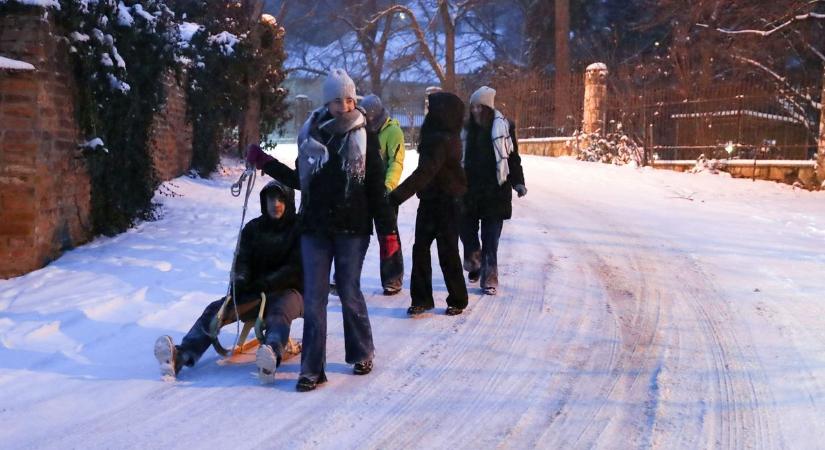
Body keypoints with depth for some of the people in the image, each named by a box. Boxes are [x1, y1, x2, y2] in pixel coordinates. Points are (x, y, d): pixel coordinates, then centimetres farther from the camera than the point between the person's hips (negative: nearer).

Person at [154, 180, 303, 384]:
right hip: (254, 292, 4)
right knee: (215, 310, -21)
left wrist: (265, 283, -21)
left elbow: (296, 268, -8)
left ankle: (272, 356, -72)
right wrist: (240, 278, -17)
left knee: (279, 313, -40)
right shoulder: (253, 228, 15)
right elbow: (243, 260, 8)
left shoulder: (298, 229, 1)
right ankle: (181, 356, -44)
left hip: (288, 290, -4)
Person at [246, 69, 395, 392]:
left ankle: (361, 354, 27)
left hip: (352, 229, -2)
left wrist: (387, 231, -4)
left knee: (350, 293, 6)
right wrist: (265, 163, 8)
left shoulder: (365, 137, -1)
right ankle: (312, 368, 6)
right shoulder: (310, 135, 5)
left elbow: (376, 188, -1)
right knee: (314, 298, 1)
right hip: (315, 228, 2)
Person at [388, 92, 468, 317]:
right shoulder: (437, 136, 8)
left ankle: (457, 300, 15)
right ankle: (421, 299, 11)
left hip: (446, 203, -9)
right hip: (430, 201, 9)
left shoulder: (442, 140, -21)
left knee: (448, 252, 2)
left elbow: (424, 173, -29)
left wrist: (398, 195, -32)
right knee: (420, 249, 6)